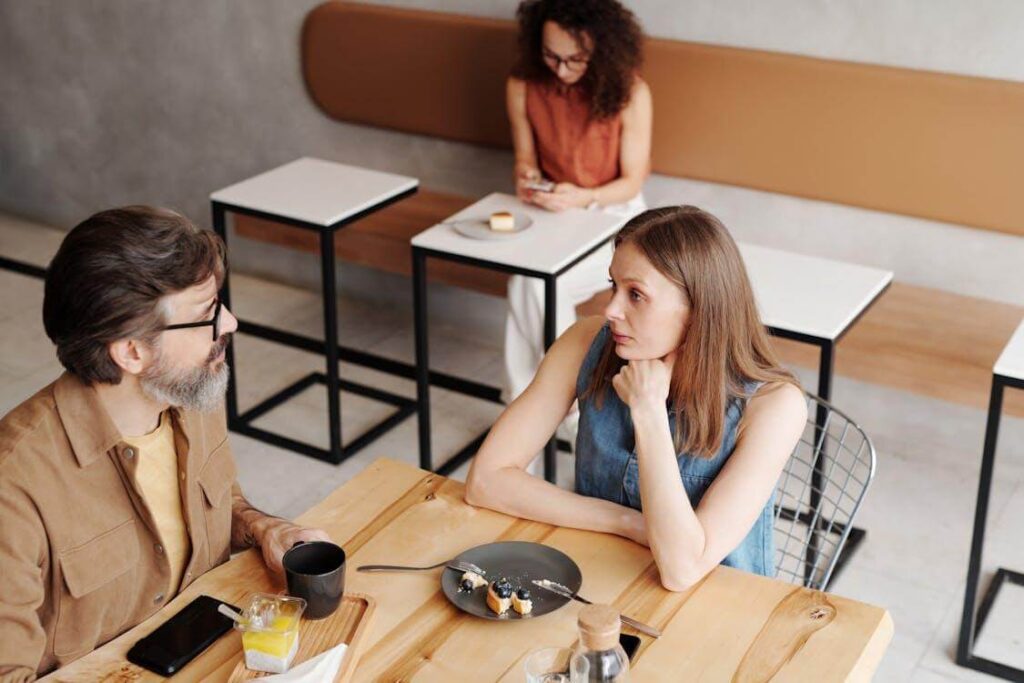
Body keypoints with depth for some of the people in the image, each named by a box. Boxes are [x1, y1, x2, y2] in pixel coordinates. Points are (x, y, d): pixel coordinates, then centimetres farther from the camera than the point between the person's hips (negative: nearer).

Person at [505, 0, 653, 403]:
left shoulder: (630, 92, -19)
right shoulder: (522, 86, -10)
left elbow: (632, 181, -12)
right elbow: (525, 157, 5)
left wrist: (583, 198, -31)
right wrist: (526, 178, -18)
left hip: (612, 212, -3)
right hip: (550, 212, 3)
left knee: (539, 283, -28)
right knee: (526, 283, -27)